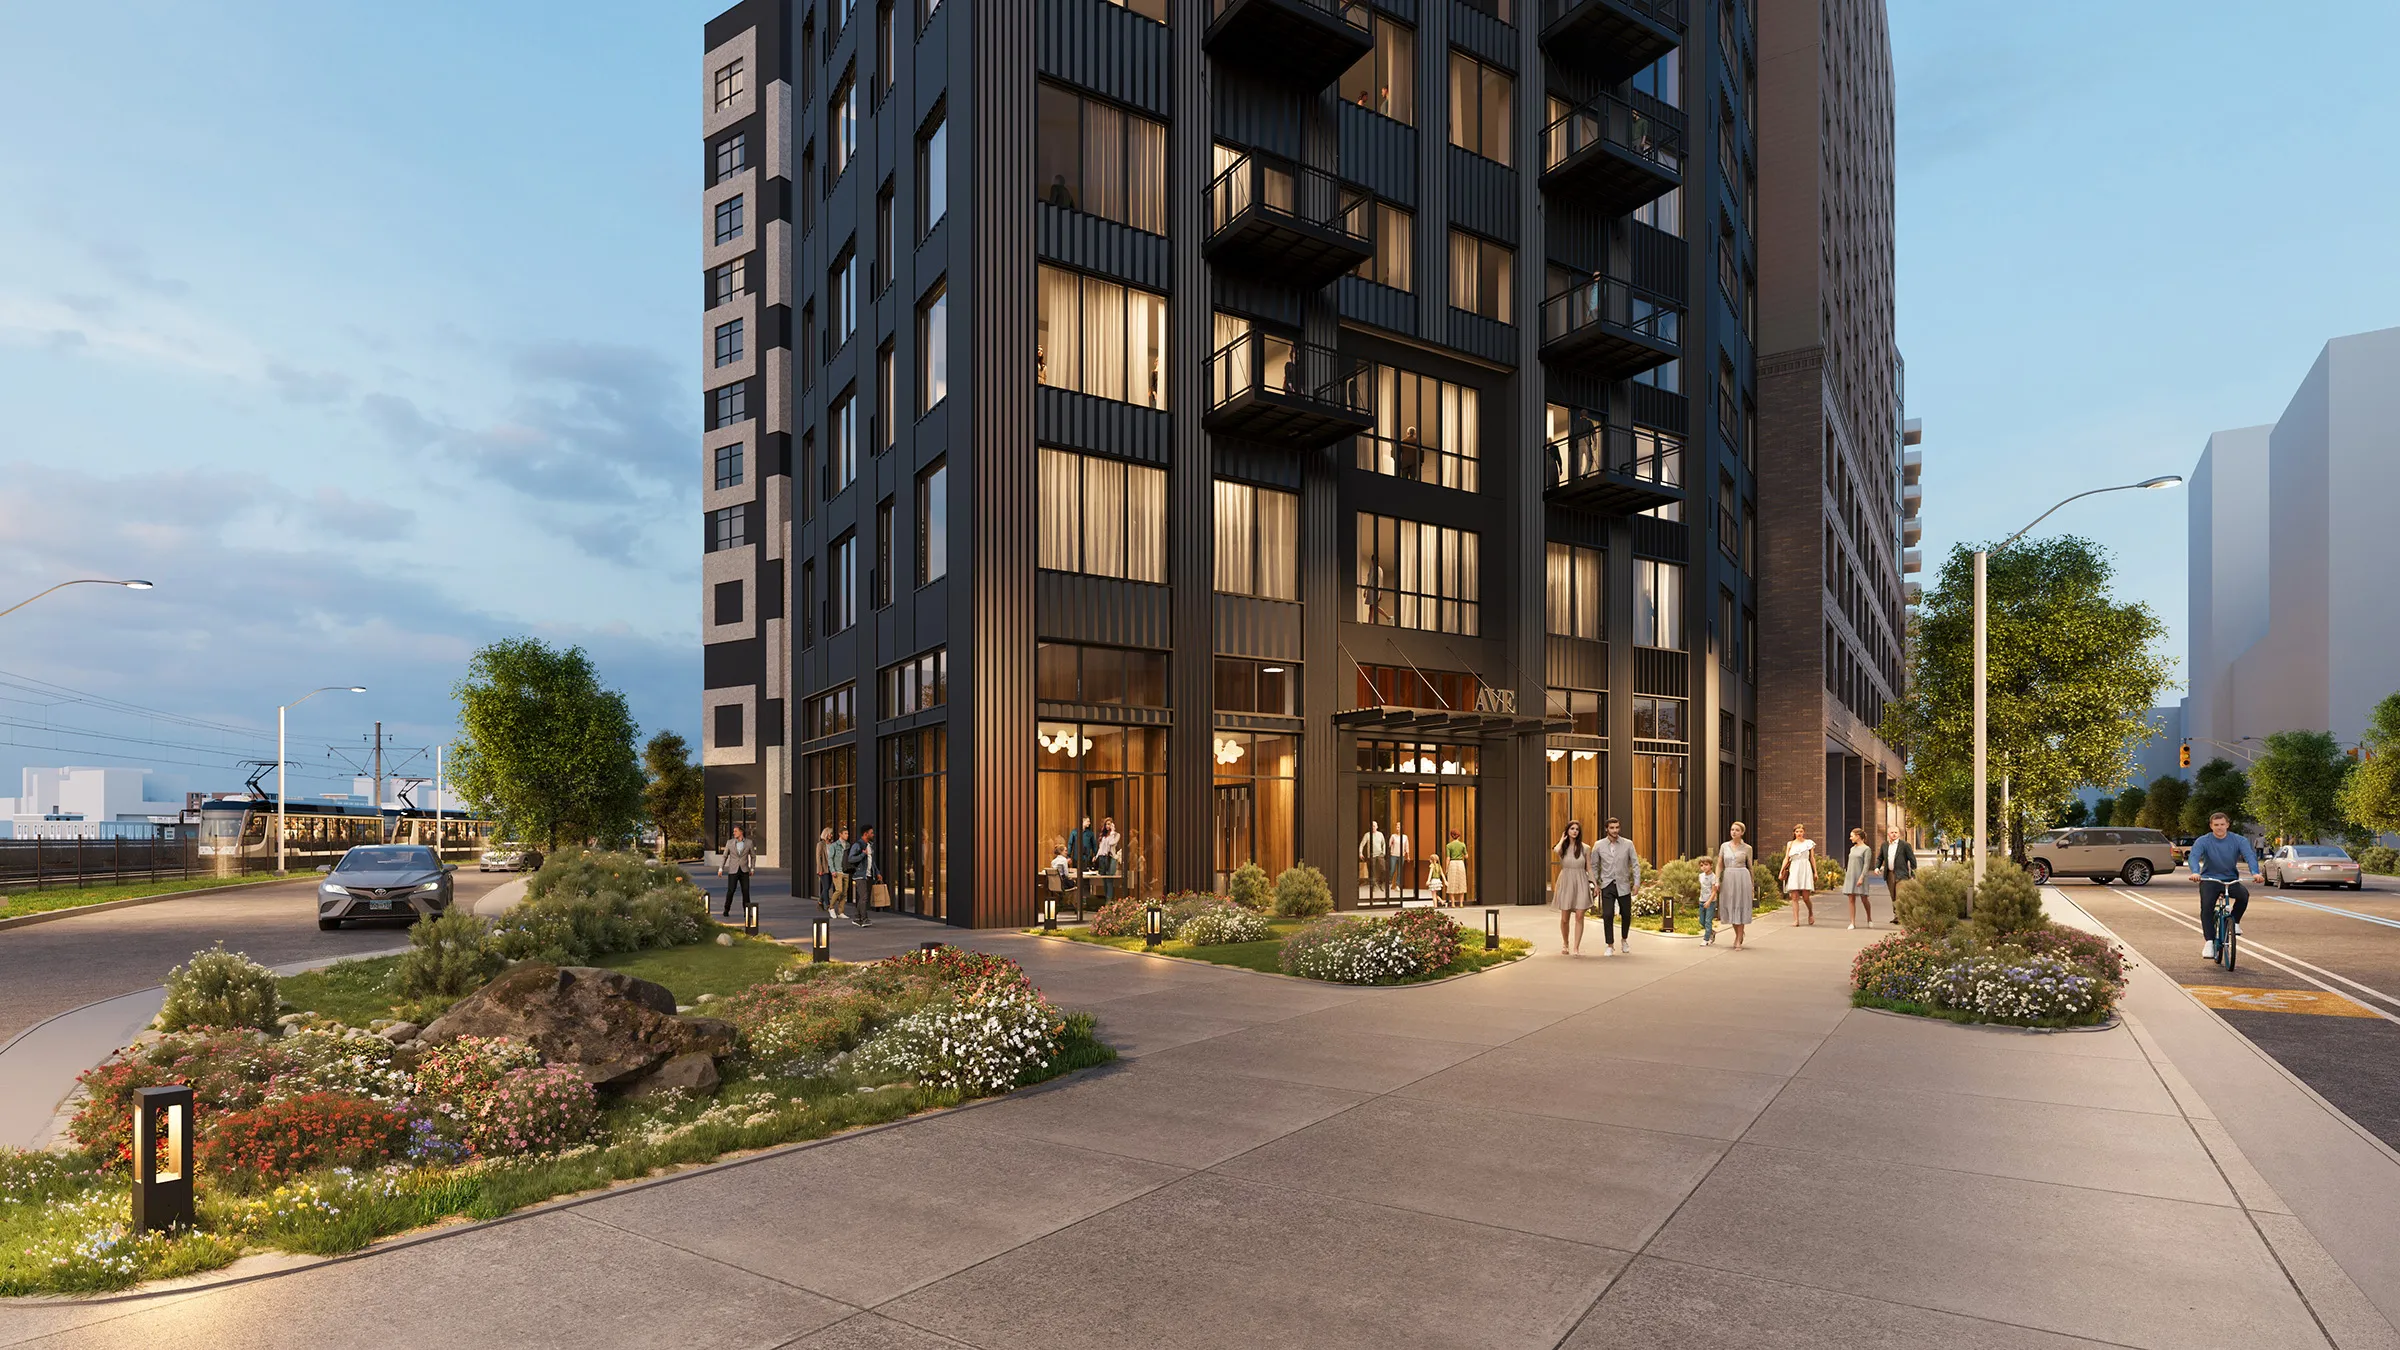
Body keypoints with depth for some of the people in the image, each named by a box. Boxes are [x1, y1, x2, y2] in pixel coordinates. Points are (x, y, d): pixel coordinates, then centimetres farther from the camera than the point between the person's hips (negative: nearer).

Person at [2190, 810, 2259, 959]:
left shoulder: (2239, 840, -1)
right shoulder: (2203, 841, -5)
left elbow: (2250, 855, -18)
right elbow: (2194, 856, -21)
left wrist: (2255, 872, -38)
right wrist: (2195, 872, -43)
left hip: (2231, 880, 1)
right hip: (2209, 880, -1)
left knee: (2244, 894, -30)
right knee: (2206, 907, -22)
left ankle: (2235, 922, -2)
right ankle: (2209, 942, -18)